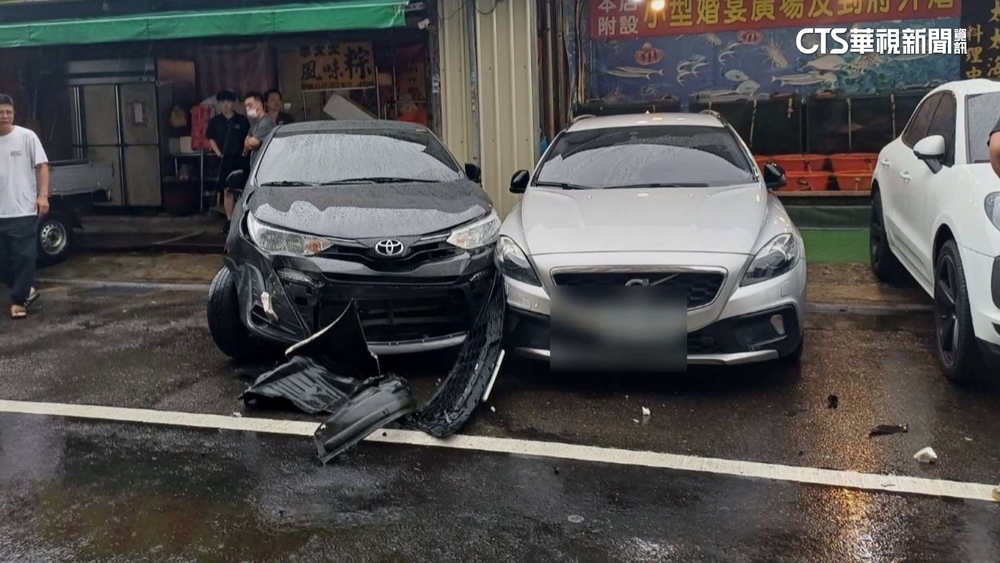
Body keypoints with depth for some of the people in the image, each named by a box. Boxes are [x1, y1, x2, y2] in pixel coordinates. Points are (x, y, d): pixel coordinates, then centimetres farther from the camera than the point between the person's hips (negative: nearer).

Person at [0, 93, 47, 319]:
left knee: (24, 257, -1)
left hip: (24, 210, -4)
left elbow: (42, 166, -4)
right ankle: (26, 291, 28)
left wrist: (43, 195, -15)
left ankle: (18, 300, 7)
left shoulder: (27, 136, -3)